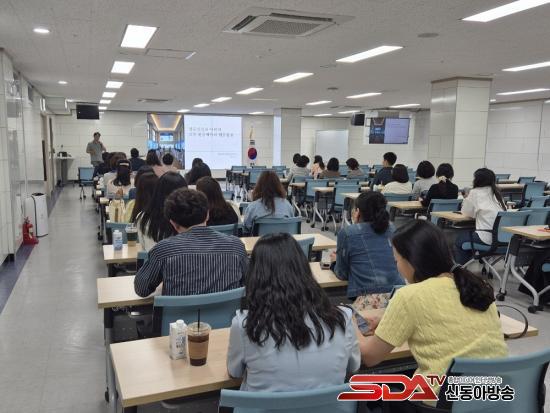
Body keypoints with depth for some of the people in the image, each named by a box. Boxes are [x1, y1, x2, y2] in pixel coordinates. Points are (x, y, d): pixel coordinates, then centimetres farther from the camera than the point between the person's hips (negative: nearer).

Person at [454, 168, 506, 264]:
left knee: (459, 240, 17)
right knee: (471, 233, 30)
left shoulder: (475, 193, -1)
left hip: (488, 238, -7)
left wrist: (466, 199, 20)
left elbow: (466, 213, 6)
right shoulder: (496, 192, 15)